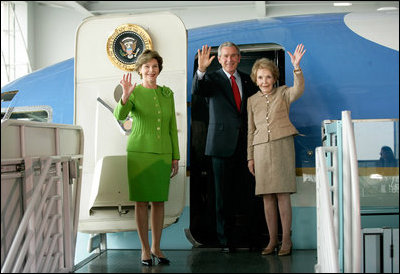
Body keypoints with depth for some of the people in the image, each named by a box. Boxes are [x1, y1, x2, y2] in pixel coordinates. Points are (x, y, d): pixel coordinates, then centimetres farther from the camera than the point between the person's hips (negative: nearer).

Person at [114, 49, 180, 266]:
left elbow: (172, 127, 12)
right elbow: (119, 115, -21)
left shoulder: (167, 93, 10)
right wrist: (125, 96, -40)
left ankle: (156, 247, 20)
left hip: (162, 154, 4)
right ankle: (145, 249, 11)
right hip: (140, 152, -4)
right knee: (141, 201, 1)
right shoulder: (134, 92, -3)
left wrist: (175, 157, 9)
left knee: (159, 201, 8)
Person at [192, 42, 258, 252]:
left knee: (238, 190, 6)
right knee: (223, 193, 0)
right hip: (222, 143, -3)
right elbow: (197, 91, -19)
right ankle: (225, 239, 8)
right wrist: (201, 69, -35)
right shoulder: (213, 79, 1)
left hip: (243, 143, 3)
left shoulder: (246, 80, 15)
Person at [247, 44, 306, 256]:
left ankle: (286, 240, 0)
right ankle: (272, 240, 11)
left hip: (282, 146, -3)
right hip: (261, 149, 3)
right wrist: (250, 157, 12)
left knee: (282, 194, -5)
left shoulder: (283, 93, 6)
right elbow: (251, 130, 16)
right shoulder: (252, 101, 14)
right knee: (267, 197, 4)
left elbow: (299, 90, -17)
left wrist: (296, 67, -31)